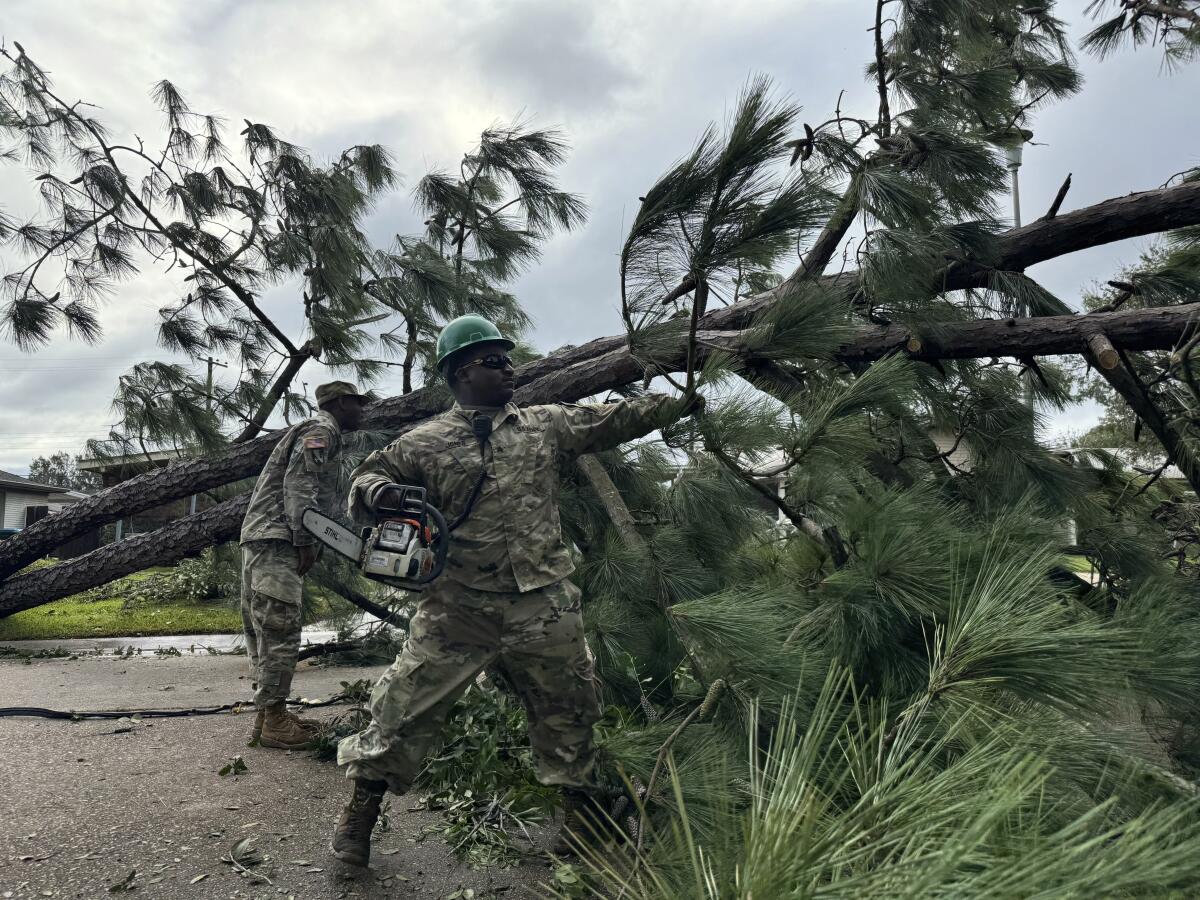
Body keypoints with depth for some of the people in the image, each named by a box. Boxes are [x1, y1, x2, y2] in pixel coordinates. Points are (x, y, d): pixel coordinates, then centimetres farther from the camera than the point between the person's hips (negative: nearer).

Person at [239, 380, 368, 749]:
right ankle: (273, 721, -8)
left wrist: (304, 542, 18)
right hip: (277, 539, -11)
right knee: (280, 630, -10)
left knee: (265, 631, 11)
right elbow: (299, 486, -17)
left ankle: (269, 713, 16)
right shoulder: (321, 430, -5)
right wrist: (305, 542, -19)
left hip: (263, 539, 11)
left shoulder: (318, 433, 27)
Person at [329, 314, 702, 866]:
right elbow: (370, 473, 8)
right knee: (408, 702, 2)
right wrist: (377, 490, -17)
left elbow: (616, 420, 10)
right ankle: (360, 810, 25)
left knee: (566, 712, 14)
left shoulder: (546, 425, 9)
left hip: (543, 606, 3)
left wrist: (683, 401, 6)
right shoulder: (425, 442, 2)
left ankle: (581, 819, 35)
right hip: (458, 608, -2)